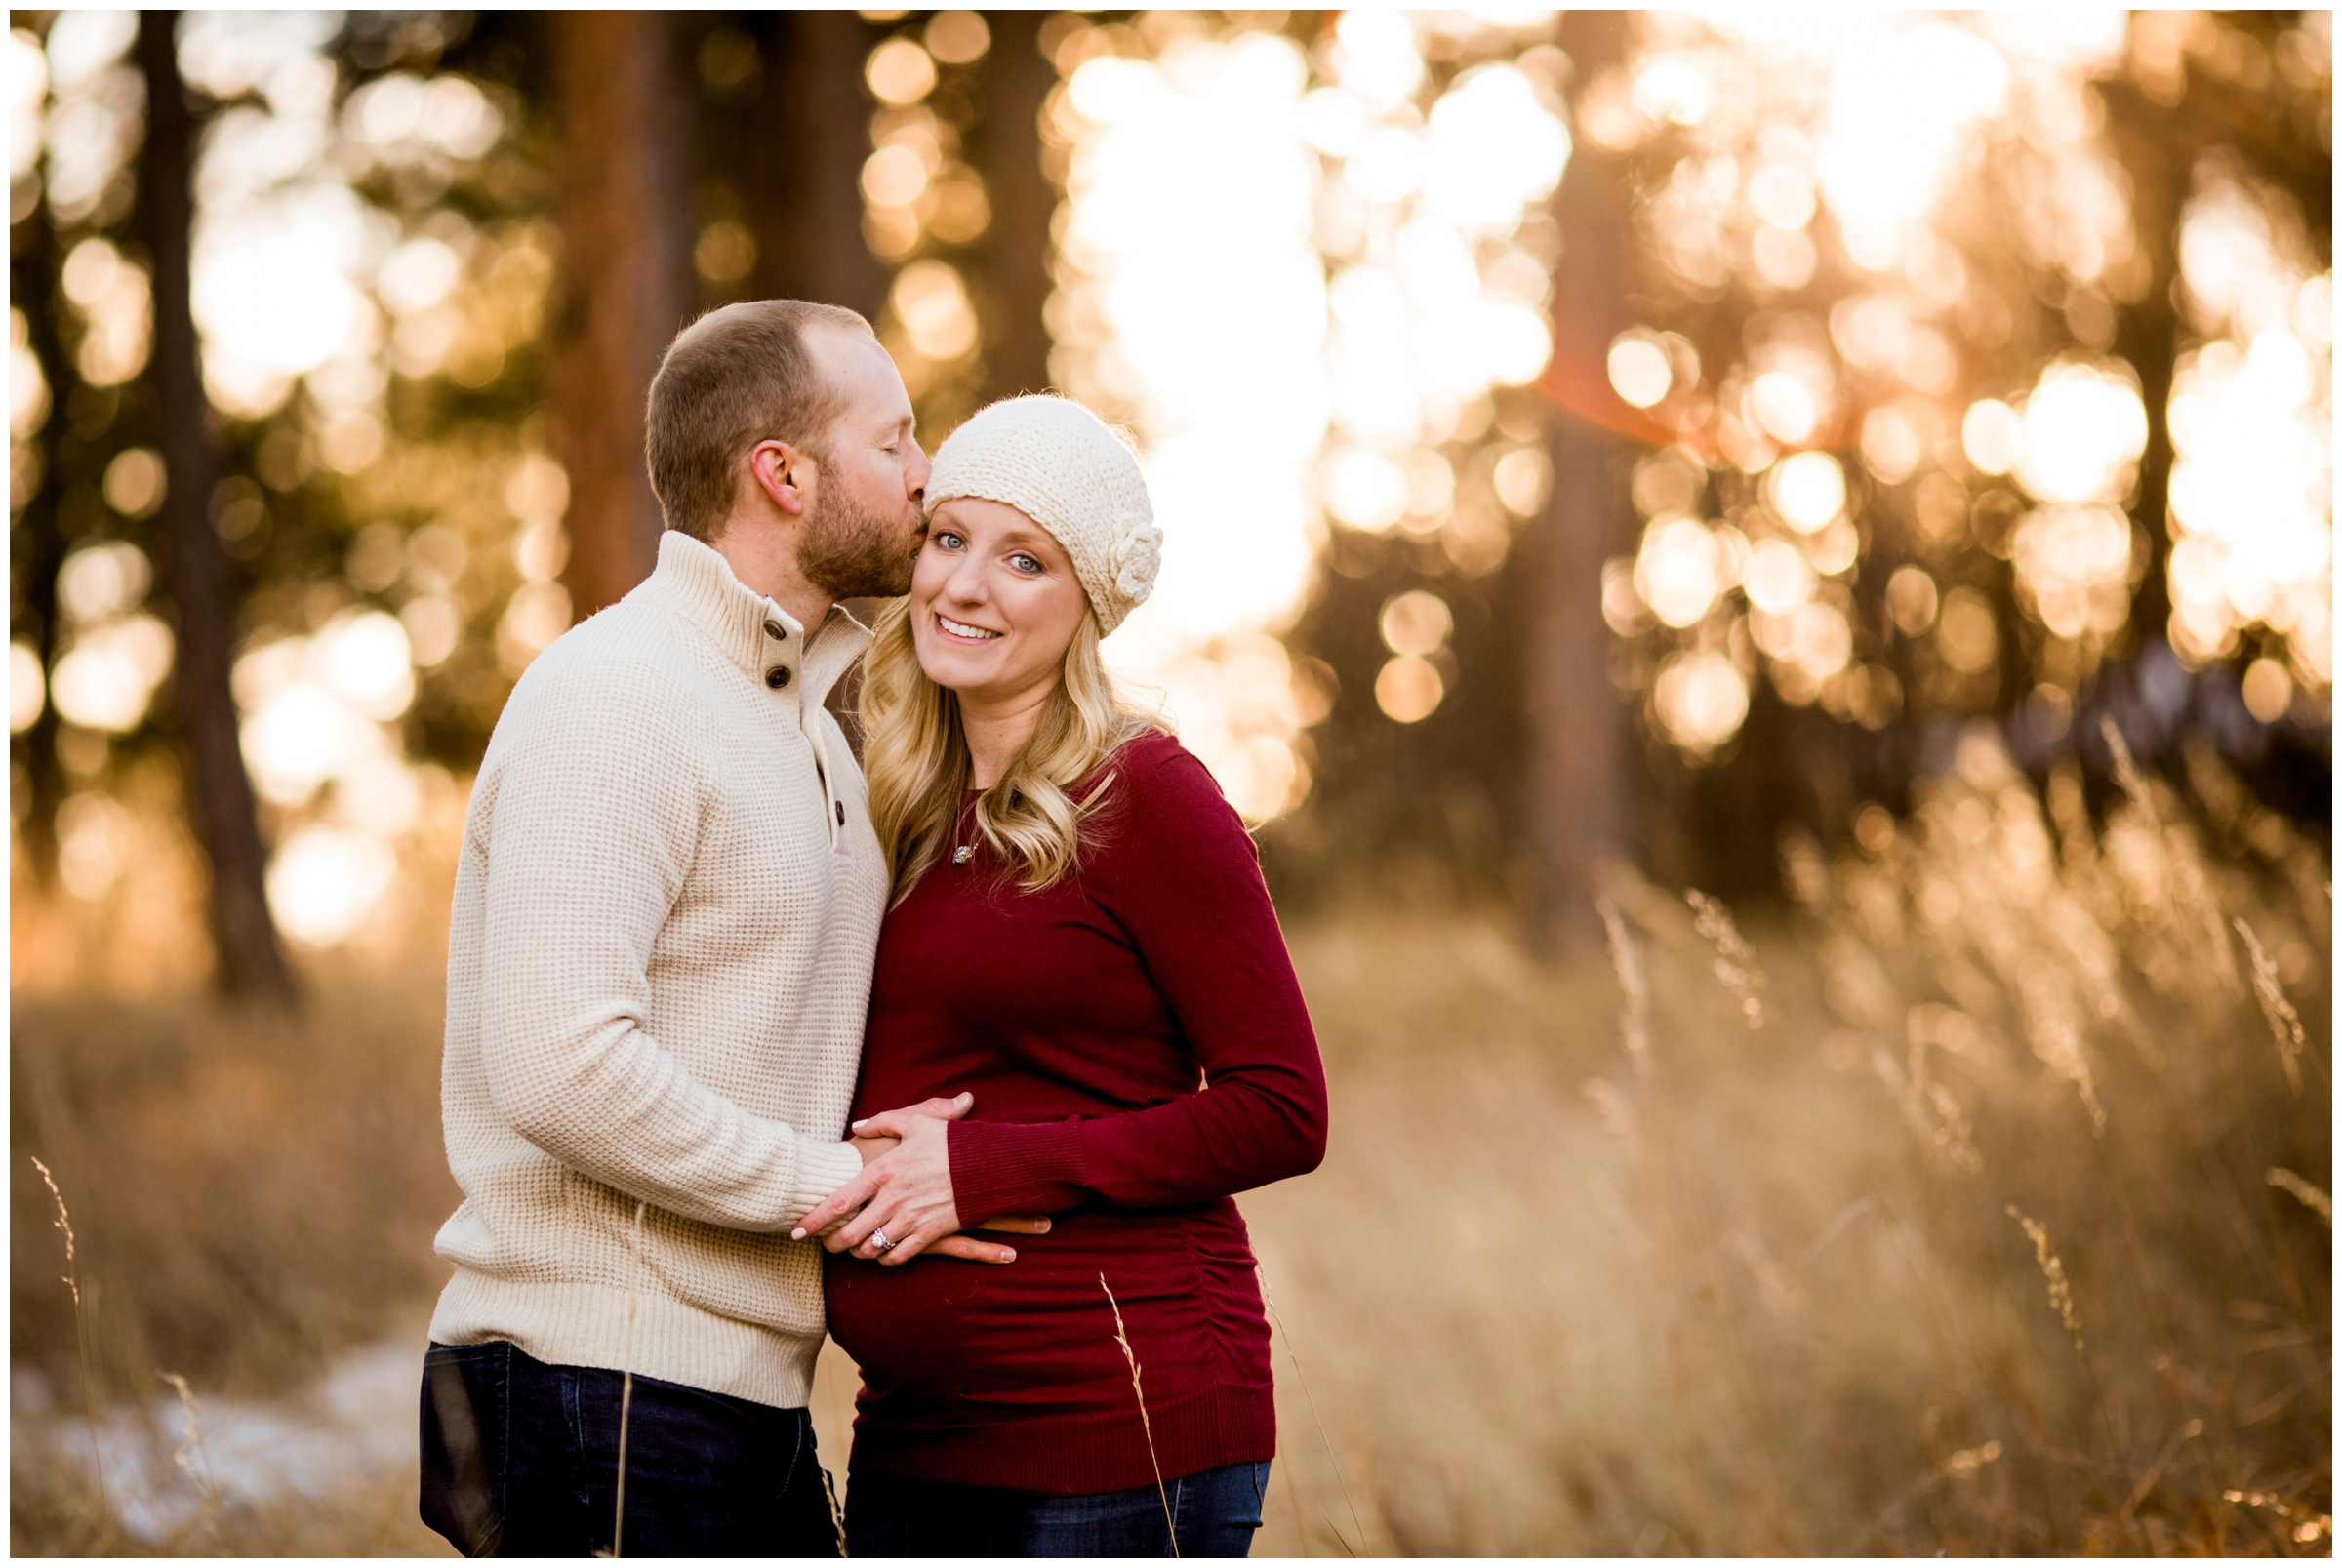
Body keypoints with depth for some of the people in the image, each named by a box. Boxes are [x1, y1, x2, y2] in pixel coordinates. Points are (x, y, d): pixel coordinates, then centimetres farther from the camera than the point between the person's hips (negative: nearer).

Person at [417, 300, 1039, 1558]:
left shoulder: (805, 714, 19)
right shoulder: (615, 700, -13)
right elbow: (559, 1065, -24)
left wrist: (889, 1144, 6)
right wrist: (830, 1184, -15)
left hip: (746, 1403, 9)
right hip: (604, 1390, -9)